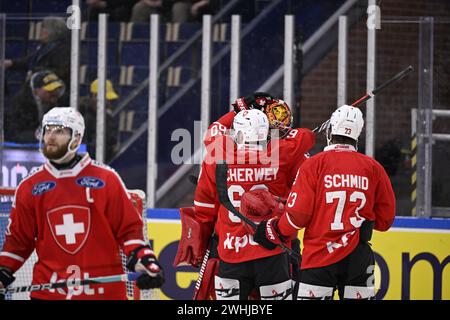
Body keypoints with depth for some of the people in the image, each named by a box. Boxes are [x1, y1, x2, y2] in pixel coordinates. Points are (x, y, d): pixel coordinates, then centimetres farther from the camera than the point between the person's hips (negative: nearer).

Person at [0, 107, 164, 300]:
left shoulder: (105, 179, 0)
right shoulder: (30, 187, 7)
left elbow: (129, 227, 3)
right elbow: (18, 238, 14)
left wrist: (144, 262, -9)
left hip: (103, 290, -1)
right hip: (48, 293, 1)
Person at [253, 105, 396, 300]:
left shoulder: (314, 165, -5)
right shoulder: (373, 168, 4)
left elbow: (298, 214, -8)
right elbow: (385, 219, 9)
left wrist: (275, 232, 10)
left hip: (319, 259, -3)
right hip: (358, 259, 3)